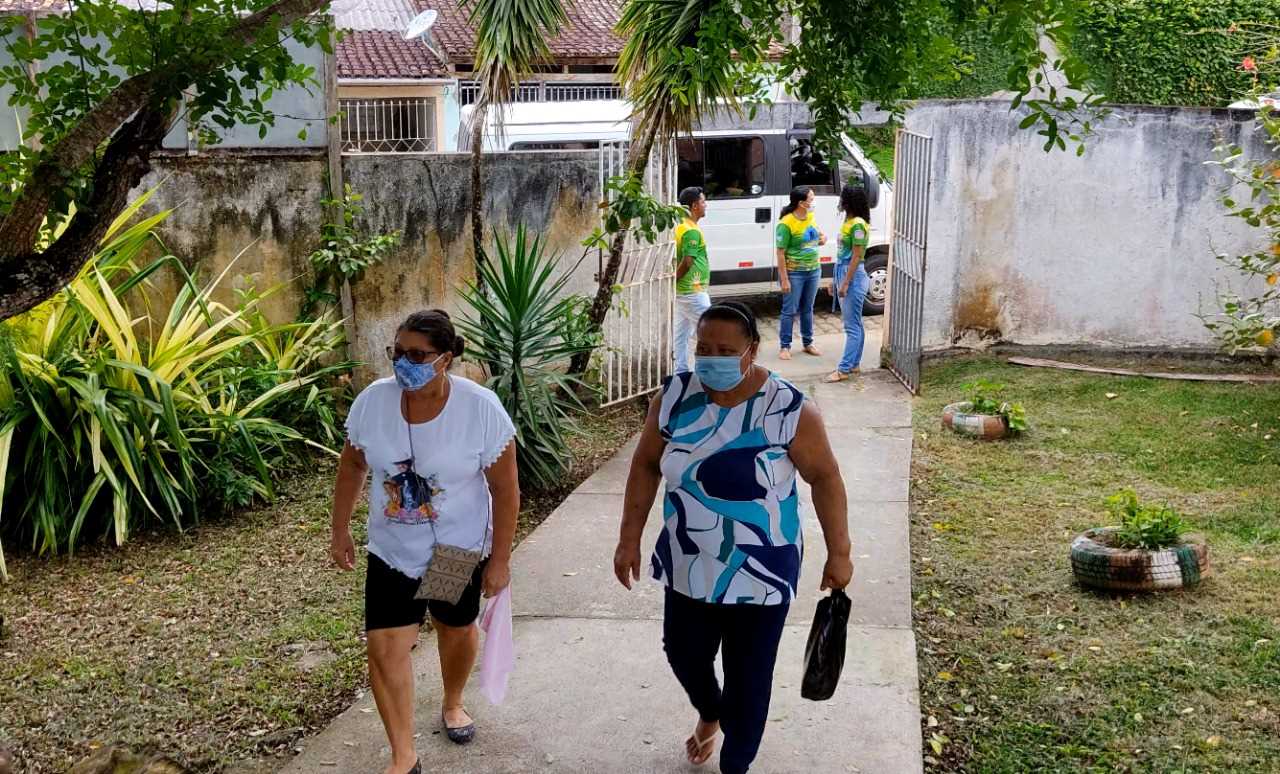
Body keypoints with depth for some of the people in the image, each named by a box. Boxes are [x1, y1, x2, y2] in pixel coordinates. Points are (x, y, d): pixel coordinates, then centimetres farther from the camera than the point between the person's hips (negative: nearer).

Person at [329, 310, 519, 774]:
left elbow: (505, 487, -15)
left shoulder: (480, 408, -22)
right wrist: (340, 530, 6)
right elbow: (352, 466, 3)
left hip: (460, 551, -1)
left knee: (457, 631, 20)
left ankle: (452, 704, 50)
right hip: (391, 552, 2)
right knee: (386, 648, -5)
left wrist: (500, 559, -14)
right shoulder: (372, 401, -13)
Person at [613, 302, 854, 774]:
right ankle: (709, 714, 54)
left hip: (759, 572, -3)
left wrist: (838, 553, -7)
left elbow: (825, 477, -9)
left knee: (748, 675, 8)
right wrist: (629, 538, 1)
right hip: (688, 565, 4)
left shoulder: (788, 409, -19)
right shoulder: (674, 397, -9)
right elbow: (646, 467, 2)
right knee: (683, 653, 20)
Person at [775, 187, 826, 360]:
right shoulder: (786, 224, -19)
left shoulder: (811, 216, 3)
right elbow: (780, 253, -18)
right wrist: (784, 279, -19)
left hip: (813, 271, 7)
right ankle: (785, 346, 12)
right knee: (790, 310, 2)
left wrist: (823, 237, -1)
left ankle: (808, 343, 29)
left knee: (808, 309, 17)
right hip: (794, 273, -7)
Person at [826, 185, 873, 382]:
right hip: (843, 271, 10)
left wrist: (845, 283, -20)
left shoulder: (858, 225, -17)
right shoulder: (848, 221, 12)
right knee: (854, 324, 15)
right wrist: (838, 280, 19)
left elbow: (856, 256, -19)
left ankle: (844, 369, -5)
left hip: (853, 276, -10)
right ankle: (854, 364, 22)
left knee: (852, 326, -6)